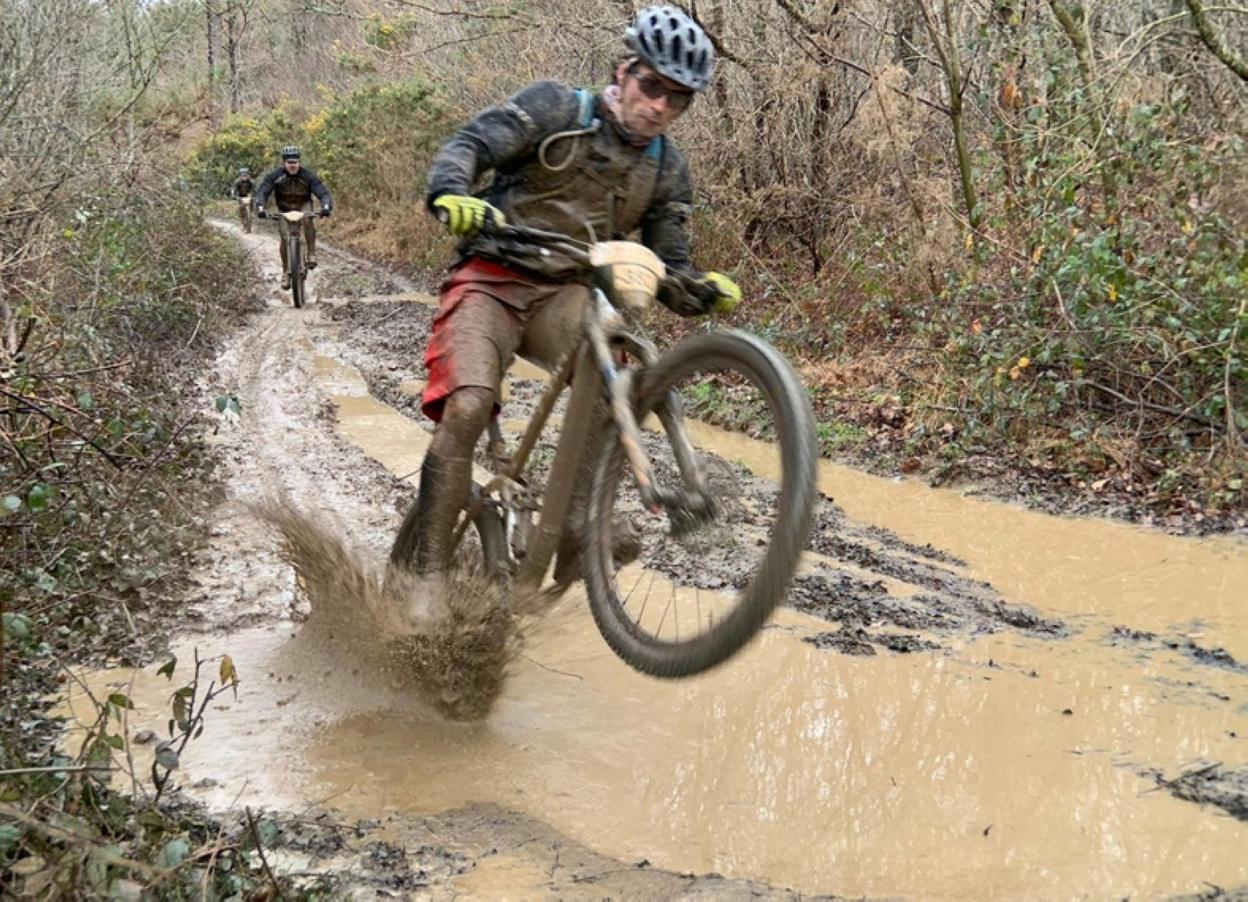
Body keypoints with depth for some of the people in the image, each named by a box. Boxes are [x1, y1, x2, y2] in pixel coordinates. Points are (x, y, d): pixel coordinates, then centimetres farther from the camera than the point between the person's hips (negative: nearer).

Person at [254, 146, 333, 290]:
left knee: (308, 218, -36)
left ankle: (311, 253, -25)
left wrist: (326, 206, -48)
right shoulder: (274, 176, -21)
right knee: (285, 237, -17)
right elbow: (262, 192, -25)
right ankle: (286, 272, 0)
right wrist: (260, 208, -45)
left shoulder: (308, 175, -22)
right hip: (284, 209, 1)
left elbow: (323, 192, -27)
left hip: (303, 205, -1)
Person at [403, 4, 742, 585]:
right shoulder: (557, 108, -4)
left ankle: (579, 522, -21)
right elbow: (468, 145, -13)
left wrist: (705, 291, -15)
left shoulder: (667, 171, 8)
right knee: (466, 407, -26)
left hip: (565, 295, 4)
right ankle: (425, 572, -18)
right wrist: (451, 193, -36)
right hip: (492, 280, -4)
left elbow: (667, 269, 9)